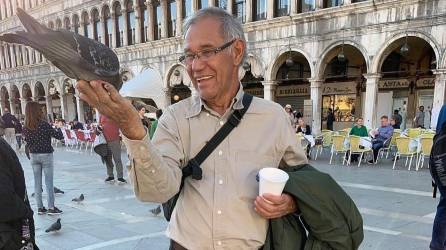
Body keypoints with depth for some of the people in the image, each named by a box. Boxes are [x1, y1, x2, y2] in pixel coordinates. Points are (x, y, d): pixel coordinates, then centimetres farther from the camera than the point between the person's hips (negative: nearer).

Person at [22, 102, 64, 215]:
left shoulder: (25, 128, -2)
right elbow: (59, 136, -15)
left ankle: (40, 207, 18)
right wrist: (58, 128, 4)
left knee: (37, 182, 11)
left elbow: (28, 142, 6)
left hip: (33, 156, 5)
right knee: (49, 182, 3)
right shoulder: (44, 124, -17)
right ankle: (51, 207, 8)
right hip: (46, 155, -5)